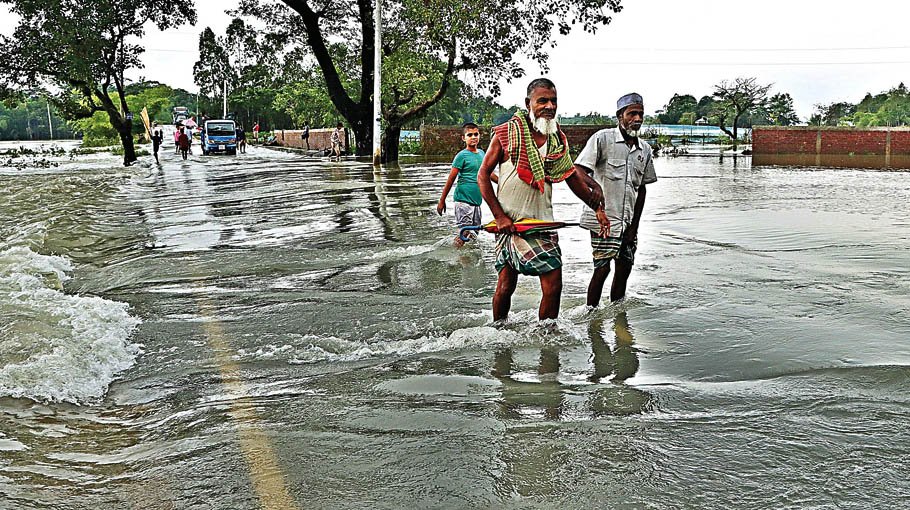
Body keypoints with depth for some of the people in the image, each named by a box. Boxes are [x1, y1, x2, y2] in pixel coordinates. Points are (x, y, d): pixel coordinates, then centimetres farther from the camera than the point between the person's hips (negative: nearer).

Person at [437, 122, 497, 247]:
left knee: (474, 234, 9)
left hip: (477, 201, 7)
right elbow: (451, 179, -6)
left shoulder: (481, 153, 12)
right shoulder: (462, 156, -7)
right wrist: (442, 201, -6)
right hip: (463, 200, -7)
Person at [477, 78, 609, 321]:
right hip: (509, 222, -4)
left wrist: (597, 206, 12)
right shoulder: (506, 134, -7)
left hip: (543, 221, 4)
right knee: (505, 286, 3)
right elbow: (483, 175, -5)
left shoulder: (558, 139, 8)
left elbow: (571, 176, 19)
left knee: (553, 285, -3)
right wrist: (499, 216, -12)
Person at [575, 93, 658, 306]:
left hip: (628, 222, 6)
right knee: (602, 268, -7)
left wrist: (634, 226, 8)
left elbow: (641, 188, 14)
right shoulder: (602, 139, -6)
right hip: (604, 217, -6)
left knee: (624, 268, 9)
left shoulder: (644, 149, 11)